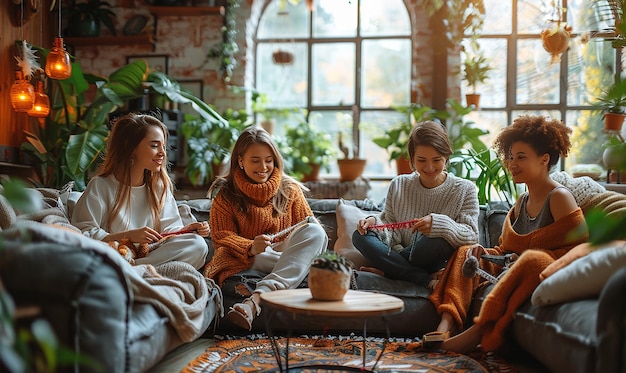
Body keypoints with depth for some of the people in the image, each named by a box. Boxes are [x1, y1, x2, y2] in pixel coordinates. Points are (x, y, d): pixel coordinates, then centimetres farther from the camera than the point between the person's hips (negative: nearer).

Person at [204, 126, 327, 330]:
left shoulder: (289, 189, 13)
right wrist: (251, 247, -25)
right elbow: (221, 236, -3)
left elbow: (307, 226, 14)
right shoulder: (226, 194, 7)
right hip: (248, 259, -3)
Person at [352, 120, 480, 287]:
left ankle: (388, 270, -10)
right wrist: (375, 223, -15)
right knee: (360, 236, -15)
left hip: (443, 265, -3)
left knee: (439, 241, -36)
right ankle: (426, 279, -24)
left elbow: (471, 236, -10)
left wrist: (437, 224, -27)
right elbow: (392, 232, 8)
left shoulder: (465, 190, 1)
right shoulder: (398, 186, 10)